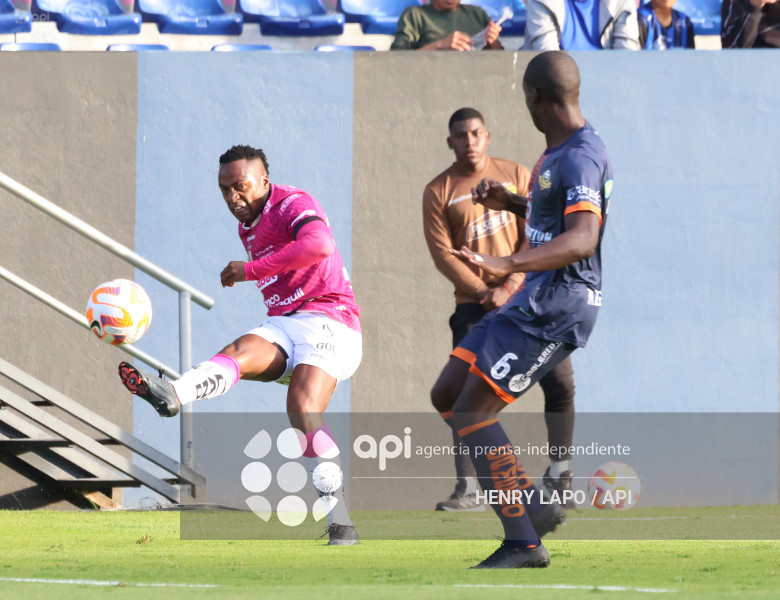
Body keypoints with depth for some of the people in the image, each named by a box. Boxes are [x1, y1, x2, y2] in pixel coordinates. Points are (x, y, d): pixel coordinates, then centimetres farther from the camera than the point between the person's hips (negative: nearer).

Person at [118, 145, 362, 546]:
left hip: (328, 321, -7)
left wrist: (252, 269, -27)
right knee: (239, 353, -26)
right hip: (282, 325, 7)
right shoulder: (247, 228, 18)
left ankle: (340, 521, -26)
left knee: (302, 409, -27)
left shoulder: (293, 205, -9)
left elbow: (319, 245, -31)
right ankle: (170, 395, -55)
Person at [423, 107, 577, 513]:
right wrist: (484, 292, -14)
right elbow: (443, 255, -4)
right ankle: (467, 490, -11)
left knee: (560, 382, -4)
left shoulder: (515, 175, 5)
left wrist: (509, 287, -12)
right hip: (474, 303, -1)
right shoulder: (438, 191, 1)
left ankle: (558, 479, 10)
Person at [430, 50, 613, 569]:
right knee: (447, 397, 11)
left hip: (557, 308, -11)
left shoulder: (579, 158, -18)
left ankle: (523, 542, -9)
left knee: (472, 413, -13)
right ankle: (534, 506, 13)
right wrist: (511, 204, 18)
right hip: (533, 303, 11)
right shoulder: (560, 152, 15)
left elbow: (582, 239, -33)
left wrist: (508, 264, -44)